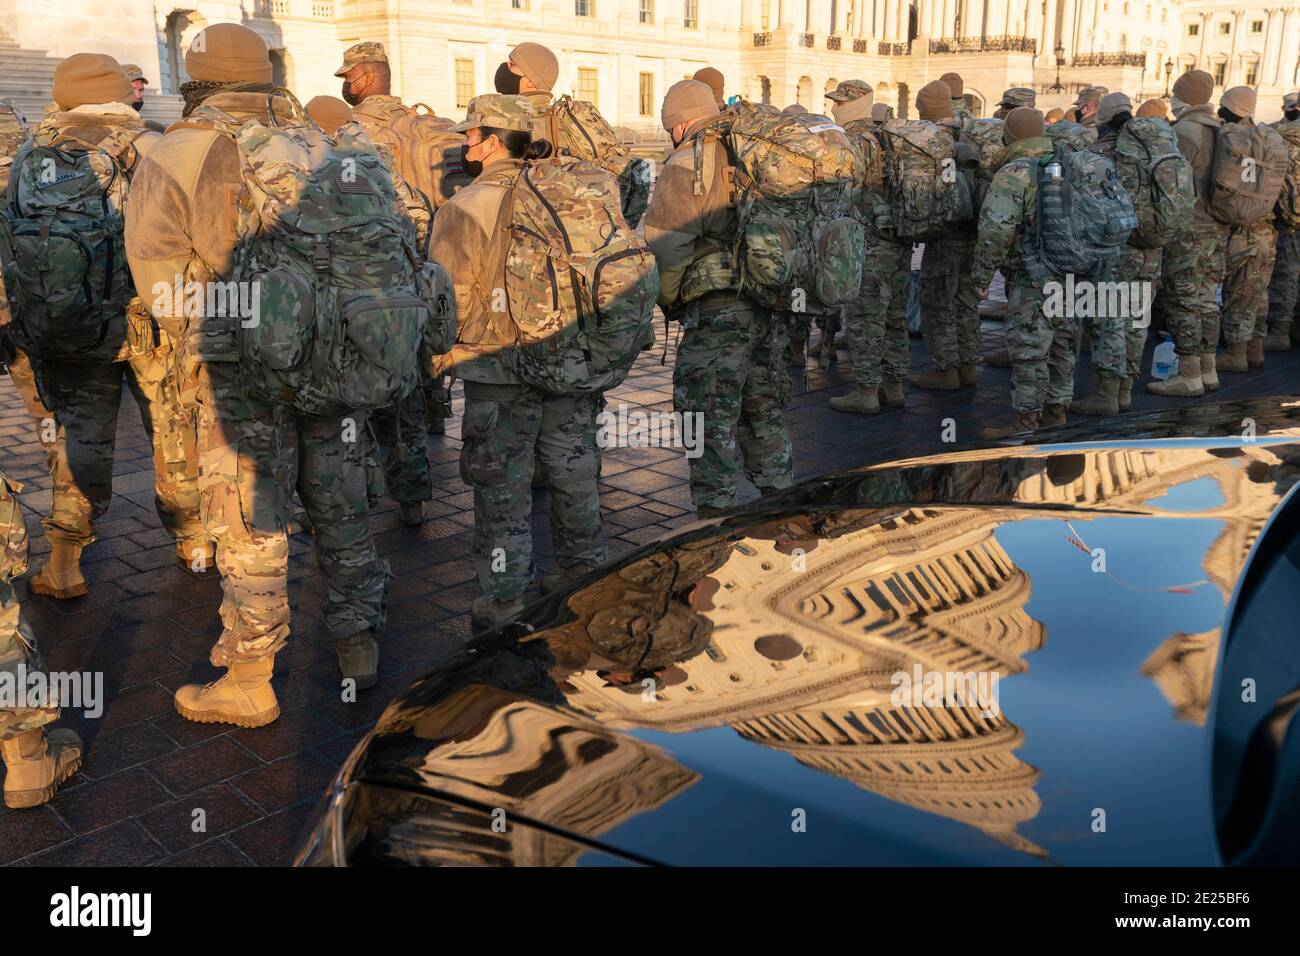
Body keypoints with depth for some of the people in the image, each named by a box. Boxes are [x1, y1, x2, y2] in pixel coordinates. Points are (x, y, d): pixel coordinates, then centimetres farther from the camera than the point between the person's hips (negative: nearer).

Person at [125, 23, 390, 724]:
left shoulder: (171, 160, -5)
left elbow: (157, 268, -6)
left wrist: (194, 336, 10)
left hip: (240, 370, -4)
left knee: (251, 527, 4)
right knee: (340, 509, 16)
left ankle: (249, 685, 14)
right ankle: (358, 647, 29)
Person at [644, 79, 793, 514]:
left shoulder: (686, 165, -8)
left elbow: (665, 244, -12)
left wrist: (669, 300, 3)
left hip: (717, 307, -7)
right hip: (770, 305, 7)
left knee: (712, 420, 0)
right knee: (763, 413, 19)